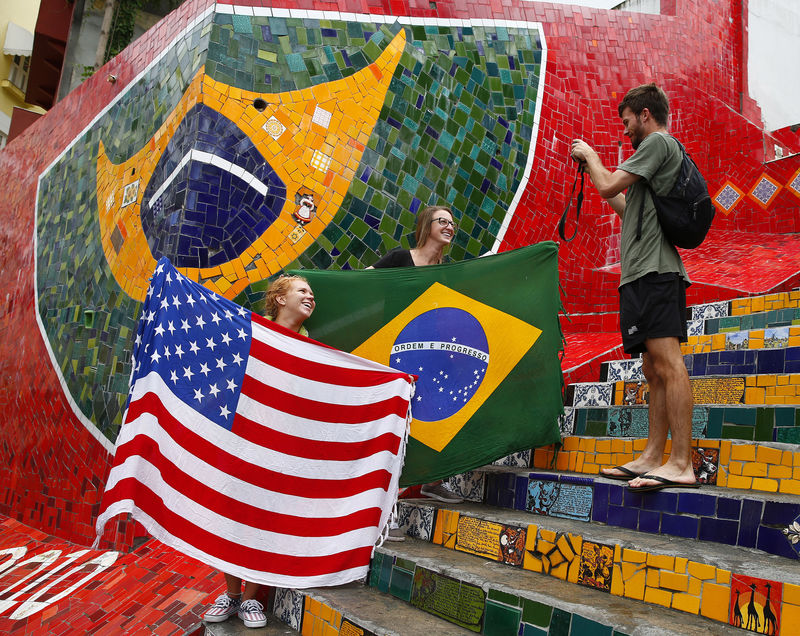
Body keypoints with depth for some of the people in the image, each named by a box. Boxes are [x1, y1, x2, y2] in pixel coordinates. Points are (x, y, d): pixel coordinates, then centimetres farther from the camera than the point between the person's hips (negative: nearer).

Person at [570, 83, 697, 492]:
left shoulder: (659, 142, -1)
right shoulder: (663, 151, 29)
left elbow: (608, 186, -9)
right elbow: (630, 209, 32)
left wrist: (590, 155, 10)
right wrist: (593, 170, 32)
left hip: (654, 270, -11)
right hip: (643, 275, 11)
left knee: (667, 362, -15)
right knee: (654, 369, 6)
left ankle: (681, 464, -17)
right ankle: (652, 458, 9)